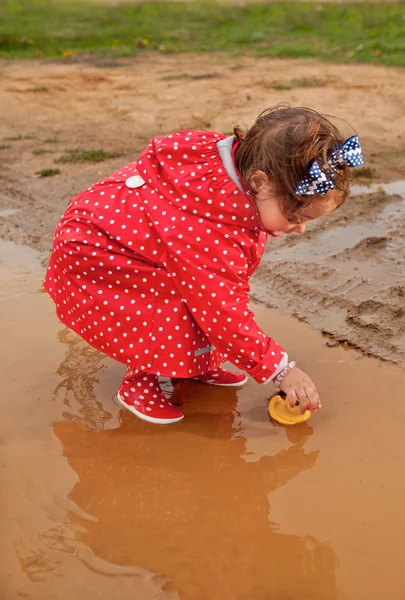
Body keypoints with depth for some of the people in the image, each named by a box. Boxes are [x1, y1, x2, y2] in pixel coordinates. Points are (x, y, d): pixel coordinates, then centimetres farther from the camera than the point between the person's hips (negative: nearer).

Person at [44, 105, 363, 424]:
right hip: (92, 258, -9)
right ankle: (138, 383, -2)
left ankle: (200, 365, 12)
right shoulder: (212, 228, -39)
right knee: (177, 319, -27)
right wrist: (279, 368, -19)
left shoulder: (241, 166, -13)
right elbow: (222, 312, -30)